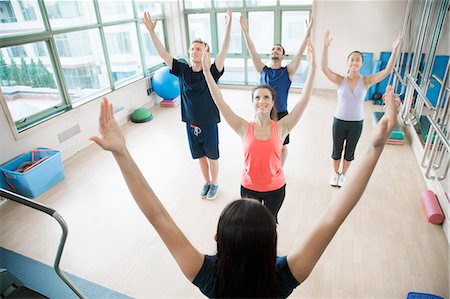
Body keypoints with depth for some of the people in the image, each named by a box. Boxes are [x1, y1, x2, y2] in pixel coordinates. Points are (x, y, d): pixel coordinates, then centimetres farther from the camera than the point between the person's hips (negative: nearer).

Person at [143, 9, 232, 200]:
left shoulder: (212, 72, -14)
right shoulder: (182, 70, -5)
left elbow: (224, 52, -27)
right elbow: (163, 54, -9)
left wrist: (228, 27, -40)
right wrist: (151, 31, -19)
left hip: (209, 123, -3)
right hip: (190, 123, 3)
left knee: (212, 156, 15)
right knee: (200, 156, 20)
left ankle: (214, 184, 38)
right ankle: (206, 182, 42)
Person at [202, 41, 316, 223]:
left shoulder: (281, 128, -14)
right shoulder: (244, 128, -14)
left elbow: (304, 100, -20)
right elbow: (220, 102, -20)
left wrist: (312, 69, -28)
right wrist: (207, 72, -26)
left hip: (275, 187, 0)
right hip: (248, 187, 0)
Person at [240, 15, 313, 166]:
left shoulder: (288, 72, -3)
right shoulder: (262, 70, 1)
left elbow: (299, 54, -14)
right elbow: (252, 51, -6)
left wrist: (307, 34, -26)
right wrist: (245, 31, -15)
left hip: (281, 115, -1)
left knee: (282, 146, 12)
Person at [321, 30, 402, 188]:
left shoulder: (366, 81, -7)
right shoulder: (340, 80, -11)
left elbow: (387, 71, -15)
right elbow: (324, 68, -25)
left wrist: (395, 50, -25)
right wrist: (325, 47, -36)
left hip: (356, 123, 1)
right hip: (339, 121, -1)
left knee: (349, 152, 17)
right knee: (336, 151, 15)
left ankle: (343, 175, 40)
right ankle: (335, 174, 39)